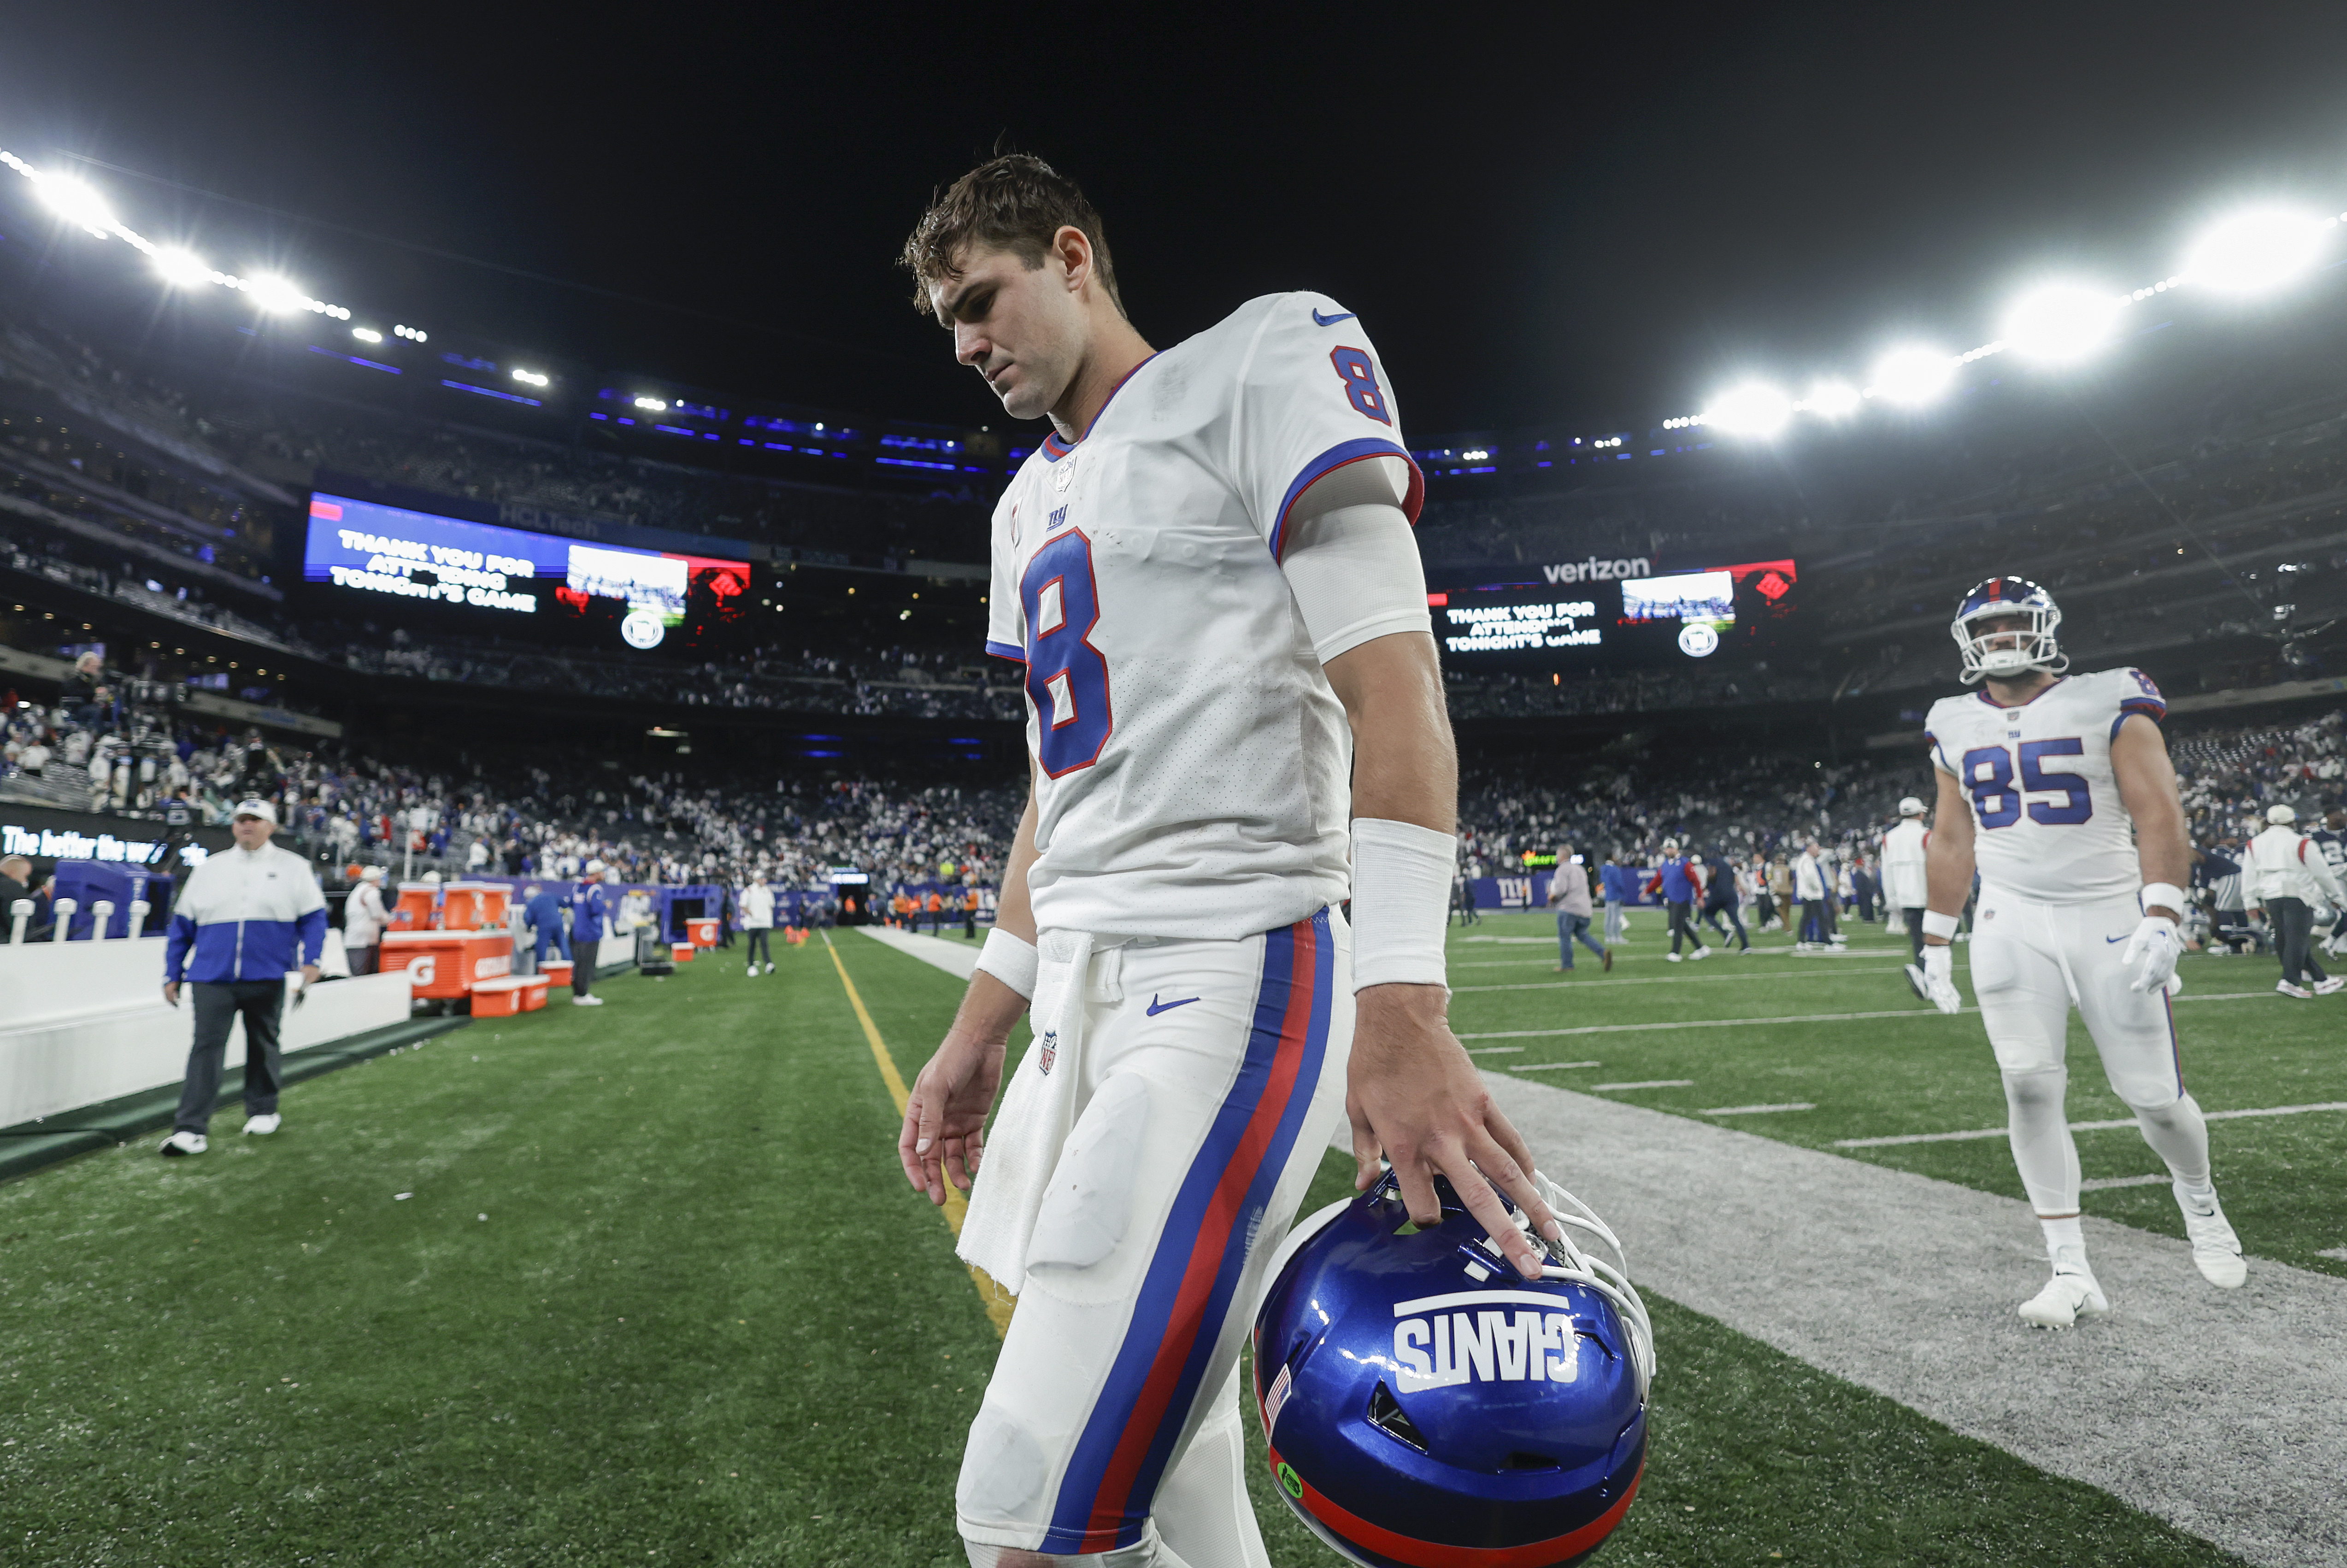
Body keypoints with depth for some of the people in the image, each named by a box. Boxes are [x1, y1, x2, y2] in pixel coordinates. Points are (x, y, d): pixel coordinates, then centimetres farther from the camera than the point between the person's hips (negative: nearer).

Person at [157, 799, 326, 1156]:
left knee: (263, 1045, 12)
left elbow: (313, 917, 1)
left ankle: (263, 1111, 27)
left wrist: (311, 960, -11)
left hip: (266, 979, -1)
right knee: (206, 1047, -5)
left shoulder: (293, 867, 5)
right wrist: (173, 974, 8)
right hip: (213, 979, 1)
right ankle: (190, 1128, -5)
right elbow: (183, 924, 13)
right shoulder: (210, 868, 11)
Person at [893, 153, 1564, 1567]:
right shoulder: (1033, 505, 22)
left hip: (1229, 976, -8)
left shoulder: (1262, 362, 0)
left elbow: (1393, 686, -12)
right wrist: (977, 1034, 21)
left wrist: (1400, 1005, -23)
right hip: (1086, 991, 8)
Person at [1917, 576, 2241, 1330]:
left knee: (2153, 1094, 4)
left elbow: (2159, 815, -9)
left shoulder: (2108, 704, -4)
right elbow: (1950, 840, 13)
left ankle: (2198, 1197, 39)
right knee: (2030, 1086, -7)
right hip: (2013, 926, 3)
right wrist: (1936, 941, 13)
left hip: (2109, 919, -2)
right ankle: (2072, 1274, 2)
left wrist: (2160, 918, -21)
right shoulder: (1957, 726, 8)